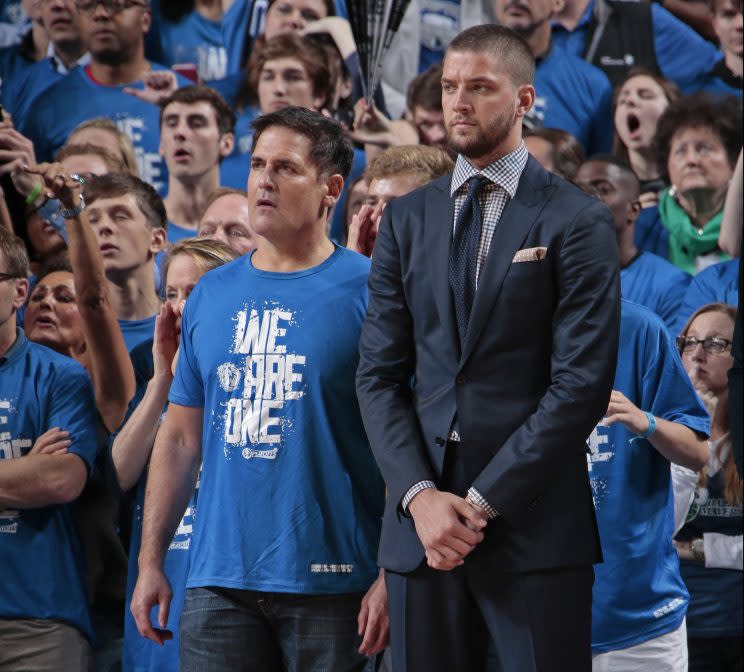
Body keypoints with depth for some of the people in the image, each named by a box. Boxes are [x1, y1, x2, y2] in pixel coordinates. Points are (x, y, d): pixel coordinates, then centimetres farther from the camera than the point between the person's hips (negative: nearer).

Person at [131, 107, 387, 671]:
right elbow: (181, 436, 15)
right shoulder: (211, 295, 12)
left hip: (332, 583, -4)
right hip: (220, 579, 4)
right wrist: (150, 561, 9)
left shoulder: (367, 290, -3)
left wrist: (394, 577, -13)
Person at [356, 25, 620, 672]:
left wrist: (482, 500, -11)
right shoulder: (406, 219, 13)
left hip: (534, 524, -4)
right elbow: (379, 374, 9)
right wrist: (419, 495, -6)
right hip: (419, 521, 4)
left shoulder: (577, 222, -1)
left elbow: (582, 382, -8)